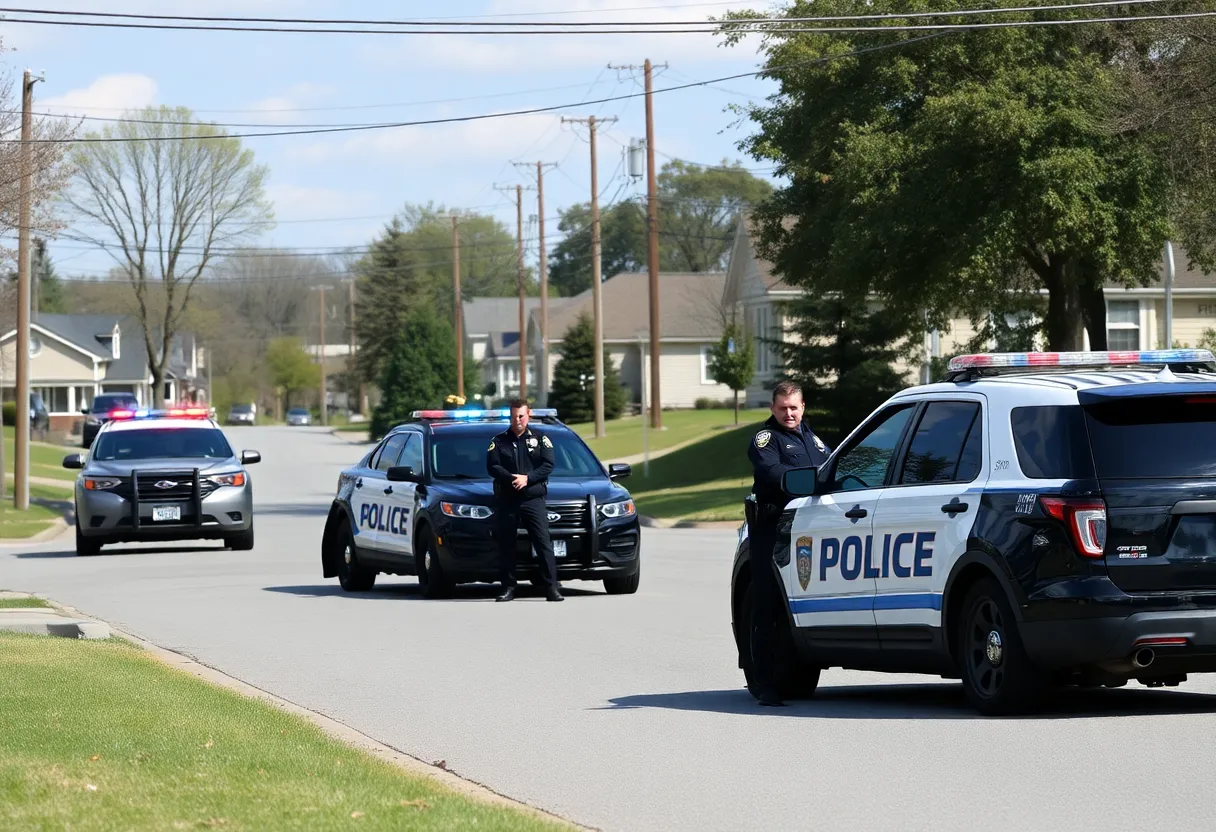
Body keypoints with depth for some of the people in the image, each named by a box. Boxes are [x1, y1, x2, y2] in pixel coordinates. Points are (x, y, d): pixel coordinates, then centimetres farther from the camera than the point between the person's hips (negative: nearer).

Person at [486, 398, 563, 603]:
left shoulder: (540, 440, 10)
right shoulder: (499, 441, 11)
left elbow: (548, 465, 0)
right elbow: (492, 466, 0)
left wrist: (527, 478, -13)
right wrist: (511, 478, -16)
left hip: (533, 499, -1)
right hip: (506, 500, 1)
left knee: (543, 543, -8)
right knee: (506, 546, 2)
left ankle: (551, 587, -10)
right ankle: (508, 588, 8)